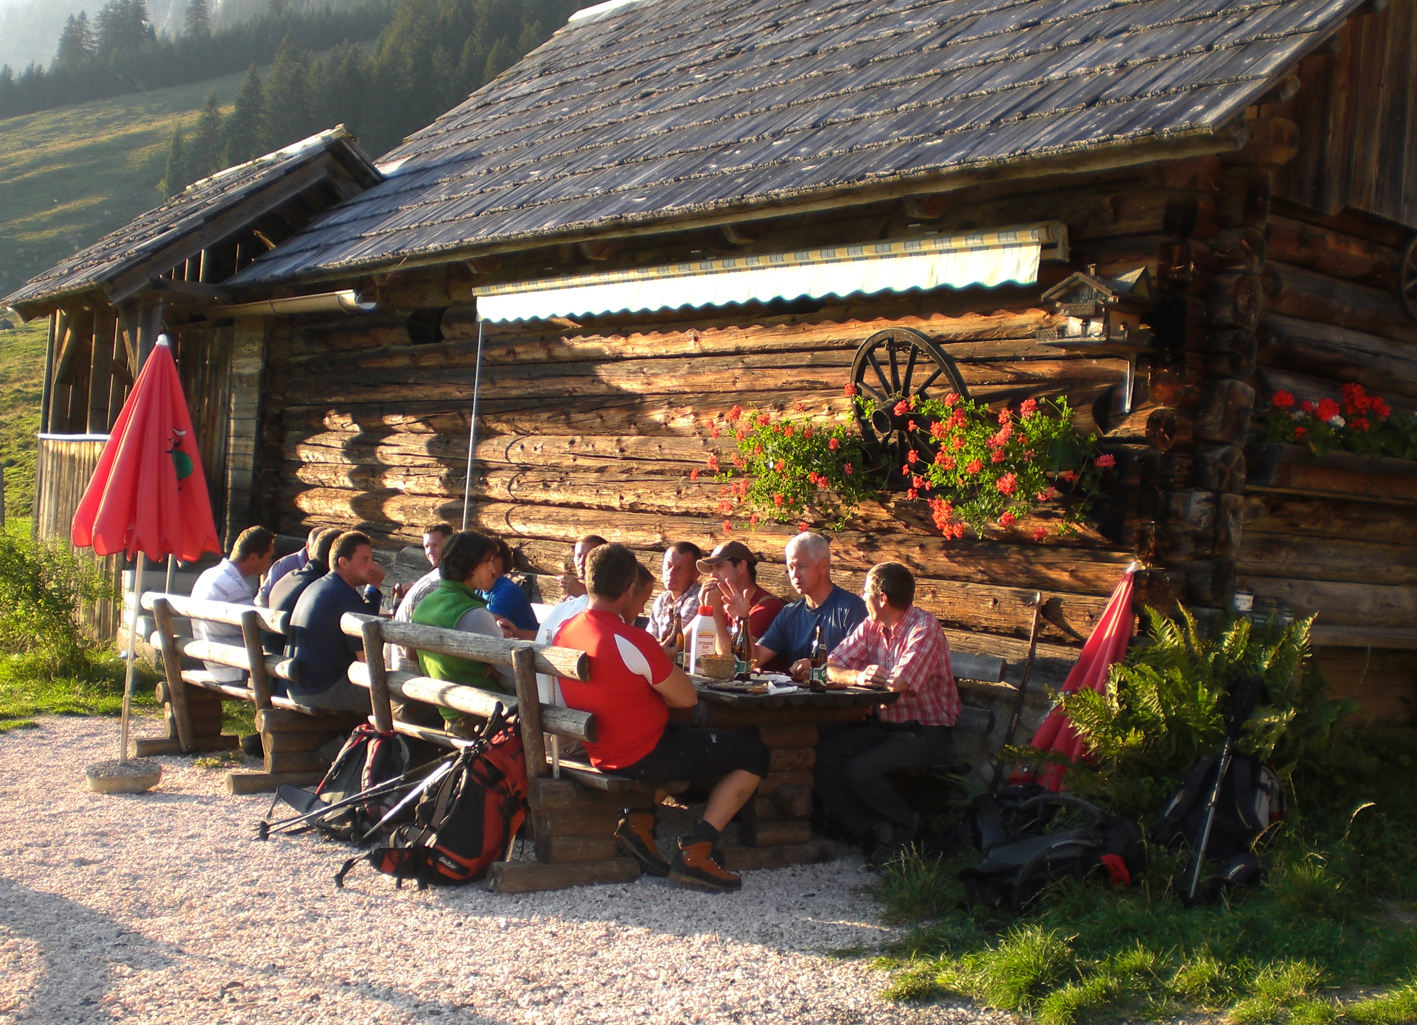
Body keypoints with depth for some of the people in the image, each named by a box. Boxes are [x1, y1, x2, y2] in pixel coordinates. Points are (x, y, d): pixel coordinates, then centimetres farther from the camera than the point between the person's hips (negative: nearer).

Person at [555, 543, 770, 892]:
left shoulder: (564, 631, -1)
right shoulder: (632, 641, -25)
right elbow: (687, 698, -16)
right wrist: (665, 665, 2)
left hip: (598, 754, 8)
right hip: (643, 757, -8)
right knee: (754, 753, 2)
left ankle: (639, 820, 16)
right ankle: (695, 851, -4)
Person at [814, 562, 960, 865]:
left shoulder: (924, 628, -17)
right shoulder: (871, 626, 6)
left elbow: (896, 685, -27)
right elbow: (831, 668, 1)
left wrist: (852, 676, -9)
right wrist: (858, 676, -22)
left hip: (926, 732, -7)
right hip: (884, 724, 7)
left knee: (859, 770, -26)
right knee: (821, 758, -11)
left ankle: (908, 826, 2)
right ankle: (874, 831, -5)